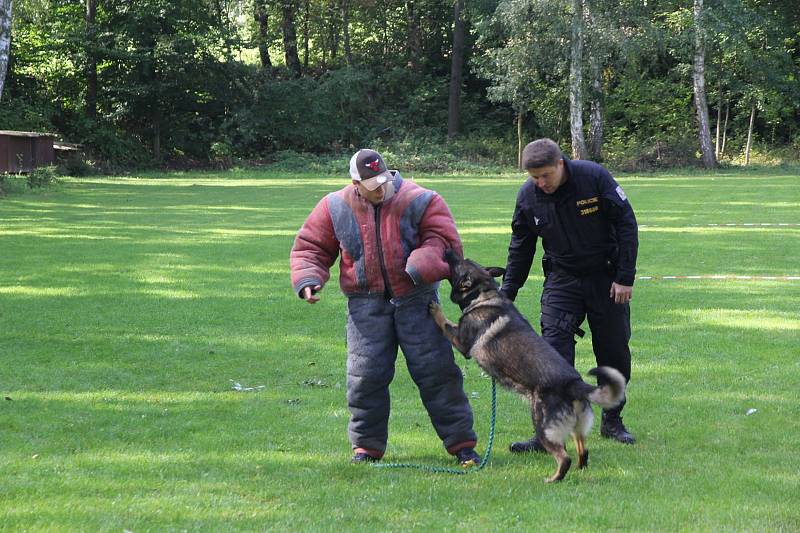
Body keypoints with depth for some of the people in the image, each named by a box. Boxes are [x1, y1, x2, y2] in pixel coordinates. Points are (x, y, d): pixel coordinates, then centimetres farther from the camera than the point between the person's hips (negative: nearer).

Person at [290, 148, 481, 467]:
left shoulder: (419, 201, -7)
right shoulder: (336, 208, 1)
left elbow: (443, 240, -11)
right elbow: (310, 247, 9)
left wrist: (421, 265, -30)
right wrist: (307, 279, -9)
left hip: (415, 299, -2)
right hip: (366, 305, 2)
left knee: (436, 371, -1)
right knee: (366, 375, -1)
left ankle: (461, 443, 7)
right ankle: (367, 445, 15)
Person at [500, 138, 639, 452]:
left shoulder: (594, 178, -16)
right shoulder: (527, 196, -7)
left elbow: (626, 224, -10)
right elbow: (520, 248, 7)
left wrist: (625, 277, -12)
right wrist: (506, 294, 5)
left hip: (606, 279, -1)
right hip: (561, 280, 1)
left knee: (615, 352, 6)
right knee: (553, 351, -13)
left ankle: (612, 421, 26)